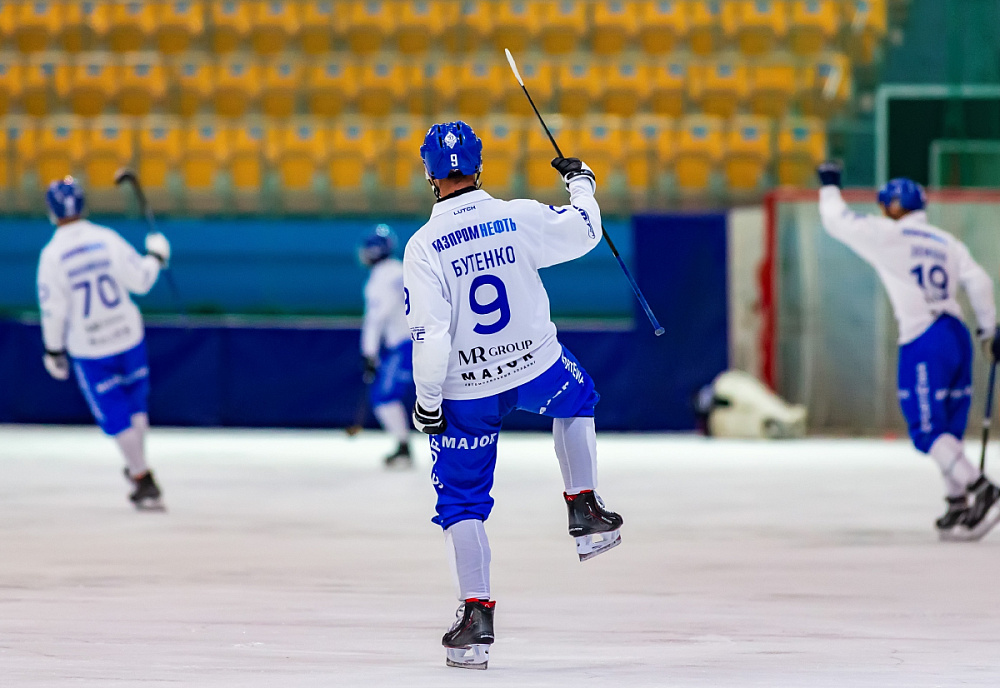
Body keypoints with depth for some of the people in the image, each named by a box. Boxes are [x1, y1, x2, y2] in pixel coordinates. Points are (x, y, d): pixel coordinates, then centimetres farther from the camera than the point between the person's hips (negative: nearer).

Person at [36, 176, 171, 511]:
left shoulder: (52, 255, -14)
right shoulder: (107, 239, -9)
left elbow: (53, 310, -11)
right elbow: (140, 280, -6)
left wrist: (53, 351, 2)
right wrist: (156, 256, 14)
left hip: (88, 349, -2)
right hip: (128, 336, 2)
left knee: (115, 417, 7)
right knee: (135, 403, 22)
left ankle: (143, 481, 5)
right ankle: (137, 468, 30)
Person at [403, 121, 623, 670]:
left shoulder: (423, 246, -15)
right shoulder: (520, 218, -8)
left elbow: (428, 332, -18)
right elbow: (583, 231, 9)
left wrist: (427, 398, -9)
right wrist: (580, 183, 28)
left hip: (465, 390, -2)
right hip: (538, 369, 2)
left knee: (461, 500, 9)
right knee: (576, 400, 36)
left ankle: (476, 615, 0)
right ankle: (586, 513, 27)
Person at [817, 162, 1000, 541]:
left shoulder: (887, 235, -3)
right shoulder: (946, 242, 14)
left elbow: (837, 221, 5)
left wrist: (829, 186, 22)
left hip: (923, 342, -7)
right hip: (958, 336, 7)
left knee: (928, 431, -7)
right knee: (948, 430, 12)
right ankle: (958, 506, 11)